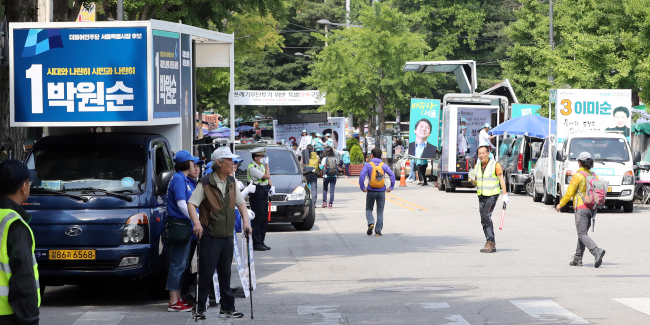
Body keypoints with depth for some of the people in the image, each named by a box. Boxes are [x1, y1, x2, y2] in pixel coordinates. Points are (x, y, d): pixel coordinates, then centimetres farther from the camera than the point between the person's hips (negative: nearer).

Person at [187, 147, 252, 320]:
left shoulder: (232, 182, 9)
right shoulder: (206, 183, -10)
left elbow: (240, 202, 16)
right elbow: (191, 204, -13)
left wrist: (245, 221, 1)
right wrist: (197, 223, -28)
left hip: (227, 236, 6)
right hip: (210, 236, -6)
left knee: (225, 273, 11)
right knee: (206, 273, -4)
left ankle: (227, 308, 17)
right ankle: (199, 308, 3)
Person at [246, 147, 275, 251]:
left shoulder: (261, 166, 15)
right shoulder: (252, 168, -15)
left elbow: (268, 178, 20)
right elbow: (267, 176, -20)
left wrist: (272, 186, 1)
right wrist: (267, 163, -11)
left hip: (264, 195, 9)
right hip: (257, 195, -9)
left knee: (264, 220, 10)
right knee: (257, 220, -7)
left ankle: (261, 241, 16)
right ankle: (256, 243, -4)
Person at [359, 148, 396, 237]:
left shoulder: (368, 165, -3)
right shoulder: (384, 165, 3)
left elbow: (362, 175, -15)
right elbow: (392, 175, -7)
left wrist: (363, 187, -6)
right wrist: (391, 187, 0)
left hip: (371, 191, -1)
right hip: (381, 191, 1)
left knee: (369, 209, 15)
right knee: (380, 212, 9)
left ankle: (370, 223, -10)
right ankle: (378, 230, 6)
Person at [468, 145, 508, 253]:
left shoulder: (495, 165, -7)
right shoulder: (478, 166, 12)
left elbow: (501, 180, -8)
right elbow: (475, 183, 17)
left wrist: (505, 195, -14)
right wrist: (472, 178, -6)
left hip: (492, 195, -7)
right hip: (481, 196, 7)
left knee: (486, 217, -21)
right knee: (484, 220, 5)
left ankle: (491, 243, -21)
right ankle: (491, 244, 12)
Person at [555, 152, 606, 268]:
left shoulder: (578, 175, -11)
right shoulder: (594, 176, 8)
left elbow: (569, 192, -9)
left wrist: (561, 204, 3)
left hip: (581, 208, -7)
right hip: (591, 208, 7)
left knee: (582, 235, -9)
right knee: (582, 233, 15)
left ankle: (597, 251, -31)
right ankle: (577, 259, 17)